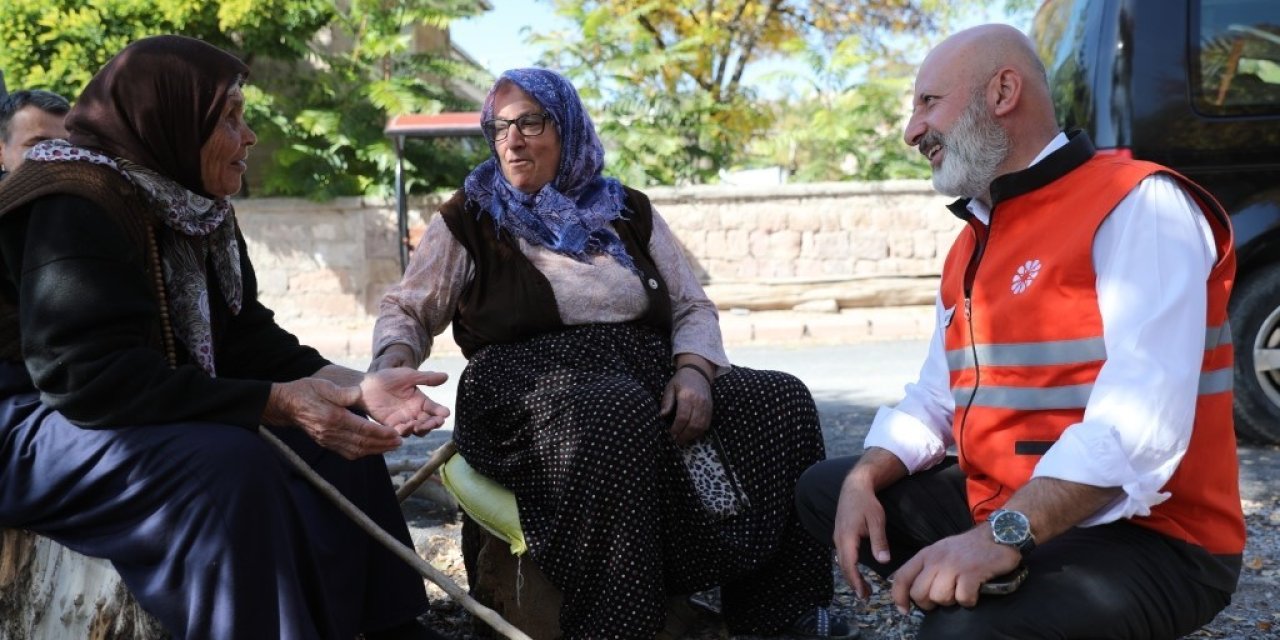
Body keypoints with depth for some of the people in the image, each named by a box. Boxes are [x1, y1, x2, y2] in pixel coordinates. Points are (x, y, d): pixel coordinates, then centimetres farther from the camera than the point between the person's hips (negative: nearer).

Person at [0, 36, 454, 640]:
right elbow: (94, 379, -31)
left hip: (145, 412, 9)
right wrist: (279, 402, -33)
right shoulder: (76, 207, -22)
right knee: (231, 465, -33)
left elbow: (246, 340, 2)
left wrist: (355, 385, -15)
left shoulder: (194, 207, 5)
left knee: (336, 439, -1)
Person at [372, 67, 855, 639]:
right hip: (531, 384, -4)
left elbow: (693, 308, 14)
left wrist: (693, 371, -8)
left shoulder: (629, 212, 16)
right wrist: (395, 364, -14)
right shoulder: (469, 218, 9)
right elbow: (405, 311, 10)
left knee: (780, 401, -18)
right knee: (616, 416, -40)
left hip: (647, 375, 4)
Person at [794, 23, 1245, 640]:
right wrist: (864, 479, -5)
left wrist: (1004, 534, -34)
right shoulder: (972, 244, 16)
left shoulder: (1137, 204, -14)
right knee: (824, 488, 13)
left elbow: (1143, 422, -27)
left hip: (1144, 537, -9)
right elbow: (935, 399, 14)